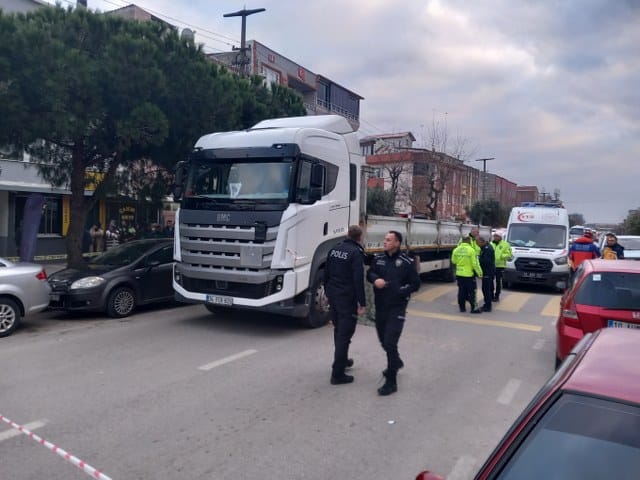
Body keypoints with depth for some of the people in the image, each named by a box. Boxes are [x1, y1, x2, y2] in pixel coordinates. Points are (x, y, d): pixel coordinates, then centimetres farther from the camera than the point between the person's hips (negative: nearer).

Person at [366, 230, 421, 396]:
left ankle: (391, 382, 0)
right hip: (380, 306, 6)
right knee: (383, 340, 19)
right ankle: (396, 362, 49)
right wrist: (375, 279, -10)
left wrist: (399, 292, -15)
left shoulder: (406, 262, -8)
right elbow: (369, 273, 13)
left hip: (396, 308, -6)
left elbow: (415, 284, -4)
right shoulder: (378, 258, 5)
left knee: (390, 343, -11)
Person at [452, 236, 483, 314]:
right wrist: (479, 273, -4)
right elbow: (475, 263, -14)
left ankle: (462, 307, 17)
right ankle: (474, 308, 7)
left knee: (461, 291, 12)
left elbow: (453, 261, 11)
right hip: (469, 274, -4)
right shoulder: (471, 250, -15)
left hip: (459, 274, 5)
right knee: (471, 292, 4)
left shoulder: (456, 250, -1)